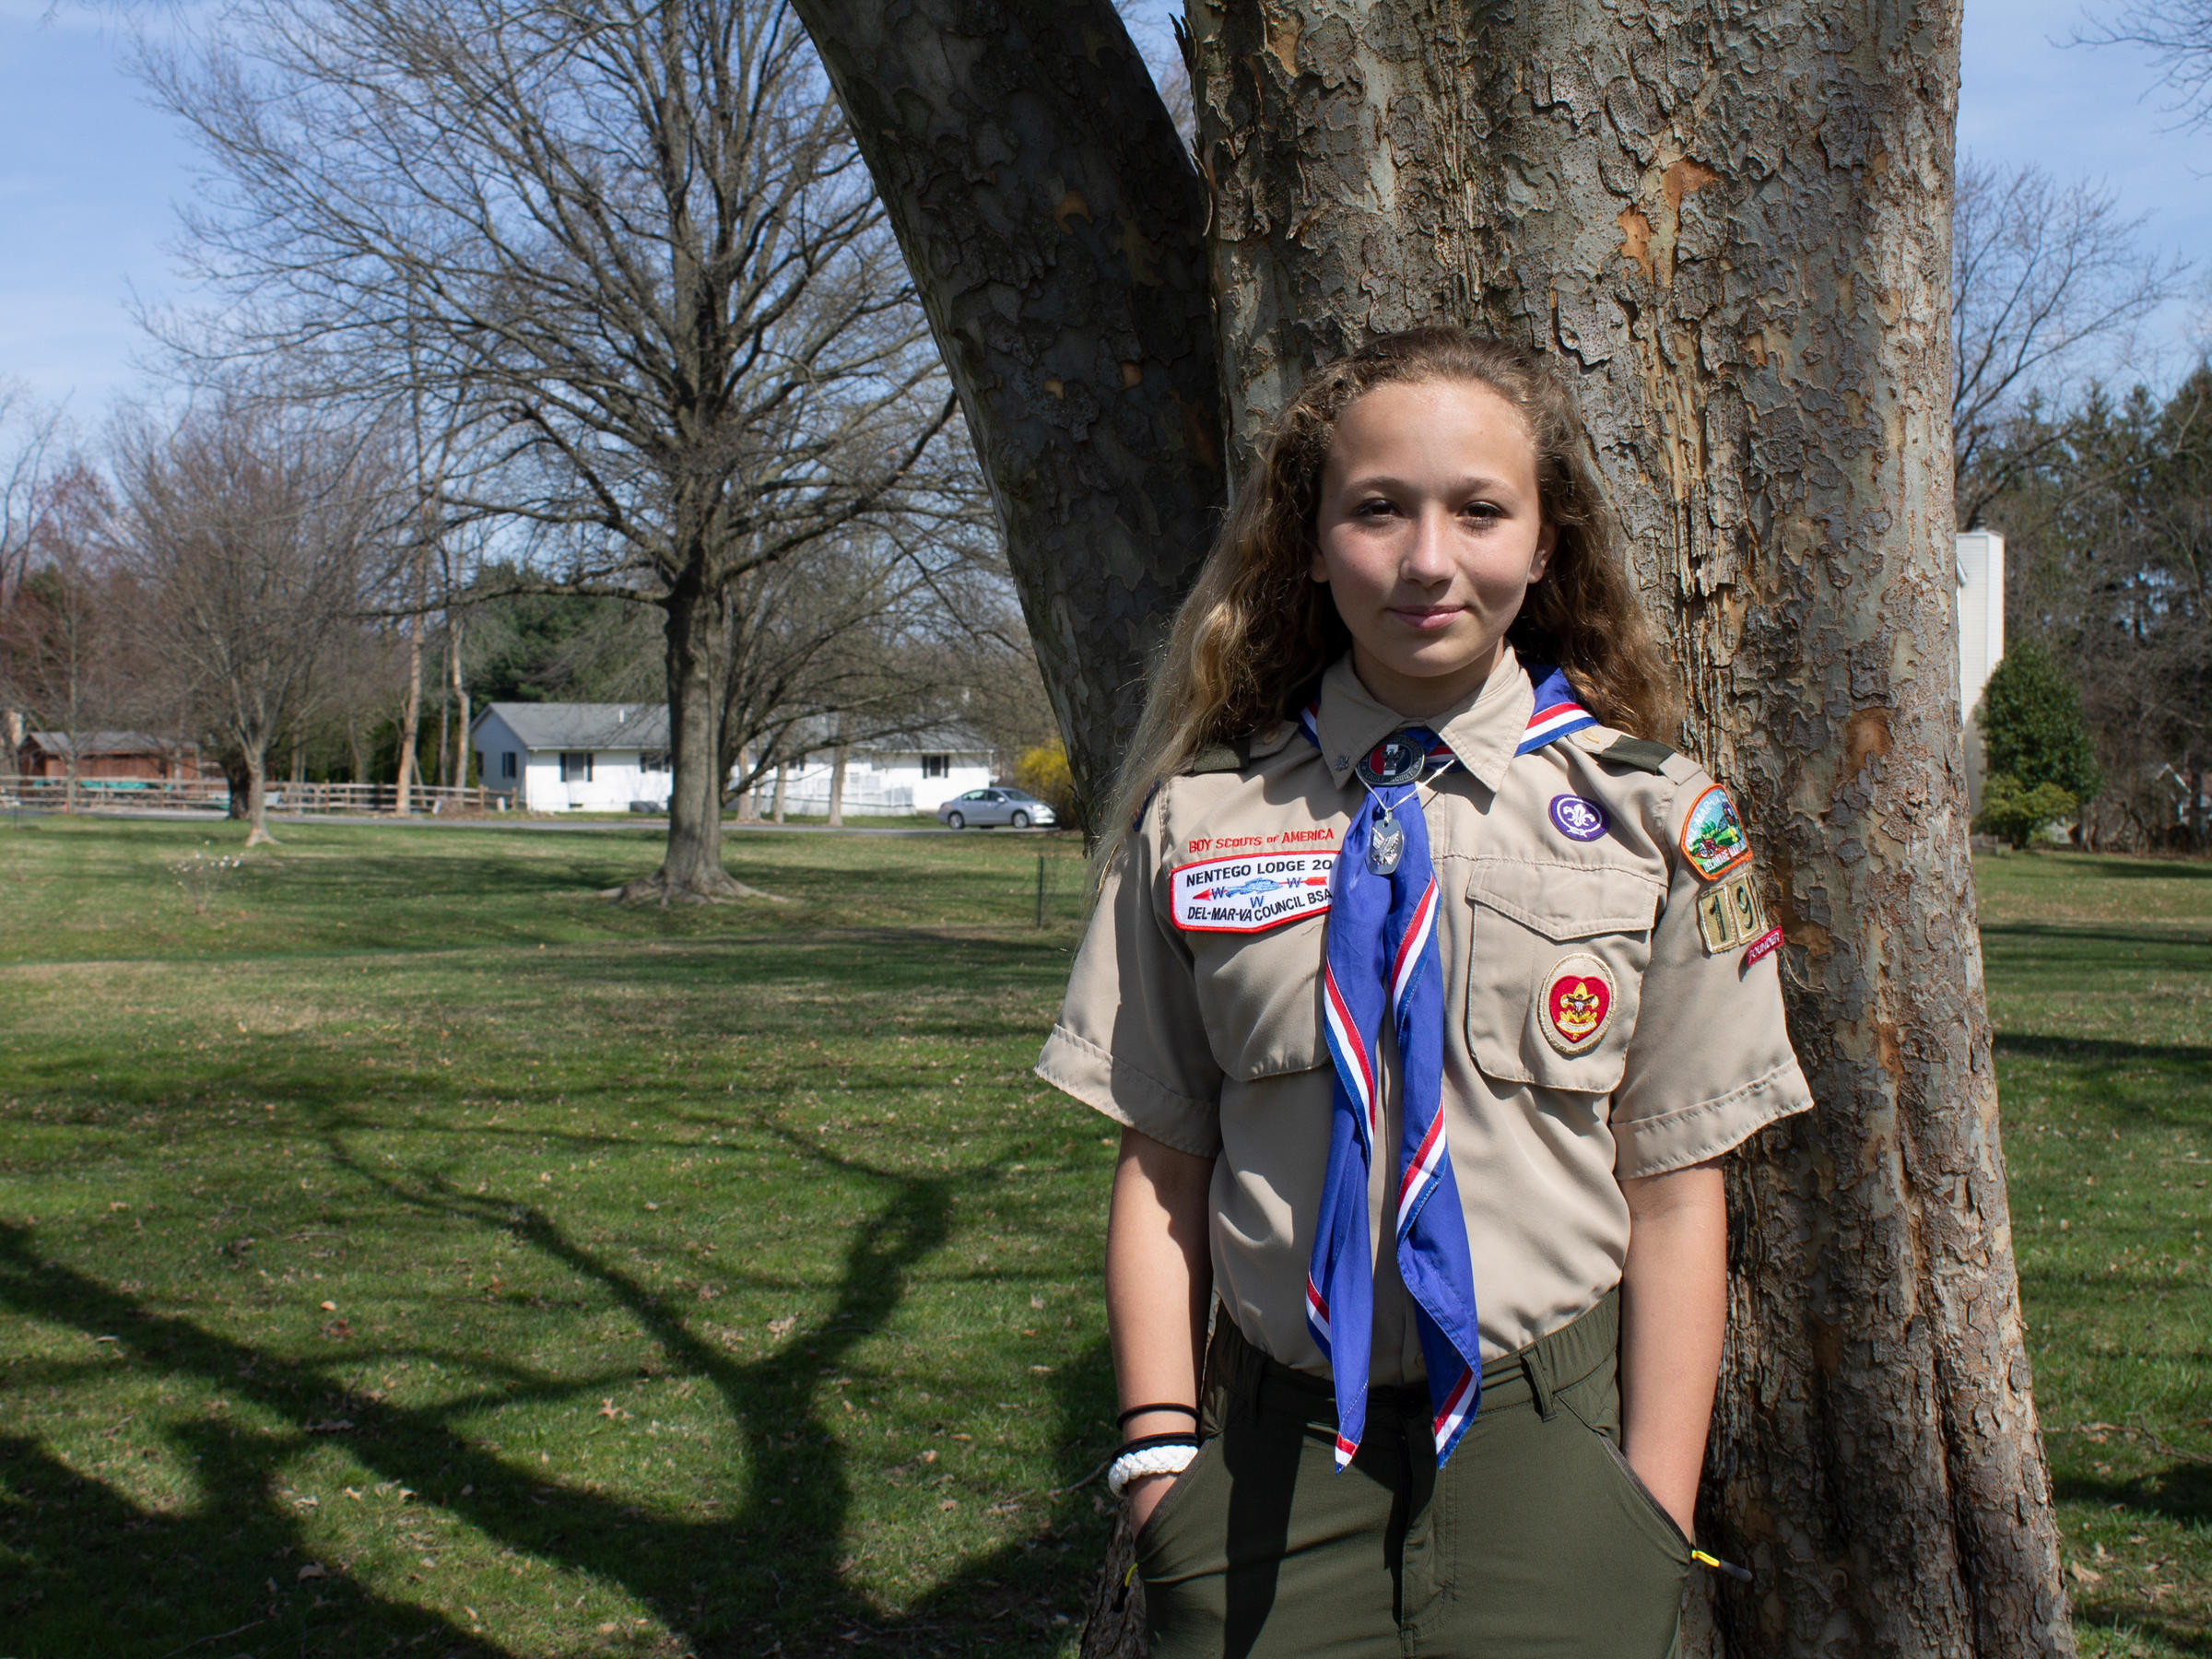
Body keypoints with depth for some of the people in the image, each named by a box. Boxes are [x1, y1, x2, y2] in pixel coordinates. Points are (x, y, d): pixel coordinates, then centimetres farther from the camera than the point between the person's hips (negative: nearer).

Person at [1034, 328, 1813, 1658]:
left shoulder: (1654, 820, 0)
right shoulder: (1196, 815, 1)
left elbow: (1676, 1197, -1)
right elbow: (1164, 1165, 3)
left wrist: (1653, 1526, -3)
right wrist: (1162, 1451, -3)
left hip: (1549, 1453, 0)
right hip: (1274, 1459, 1)